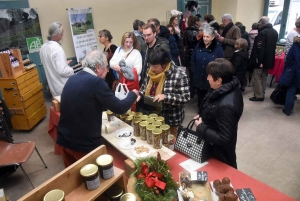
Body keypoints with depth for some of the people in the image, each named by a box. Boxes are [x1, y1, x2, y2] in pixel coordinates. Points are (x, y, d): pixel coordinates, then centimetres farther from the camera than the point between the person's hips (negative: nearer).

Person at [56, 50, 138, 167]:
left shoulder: (72, 79, 4)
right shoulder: (96, 82, -19)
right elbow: (120, 108, -14)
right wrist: (133, 94, 4)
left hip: (64, 141, 7)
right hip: (85, 145, -6)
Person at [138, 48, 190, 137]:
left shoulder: (179, 76, -21)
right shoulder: (152, 73, -2)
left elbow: (185, 98, -22)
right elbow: (145, 87, 12)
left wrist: (165, 97, -33)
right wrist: (140, 95, -10)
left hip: (170, 118, -5)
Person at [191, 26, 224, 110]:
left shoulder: (218, 48, -10)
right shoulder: (198, 45, 1)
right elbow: (193, 60, 9)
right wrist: (194, 72, 3)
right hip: (199, 78, 4)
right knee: (200, 97, 17)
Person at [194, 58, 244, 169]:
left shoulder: (226, 105, -37)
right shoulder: (229, 89, -8)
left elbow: (224, 139, -32)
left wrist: (200, 128, -24)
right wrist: (202, 116, -5)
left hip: (220, 154, -8)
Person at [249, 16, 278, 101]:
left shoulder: (263, 32, -18)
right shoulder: (275, 32, 12)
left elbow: (260, 48, -24)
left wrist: (259, 61, -23)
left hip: (261, 59, -9)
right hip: (269, 59, 9)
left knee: (256, 77, -2)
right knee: (263, 77, 16)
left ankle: (258, 95, 0)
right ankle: (262, 94, 22)